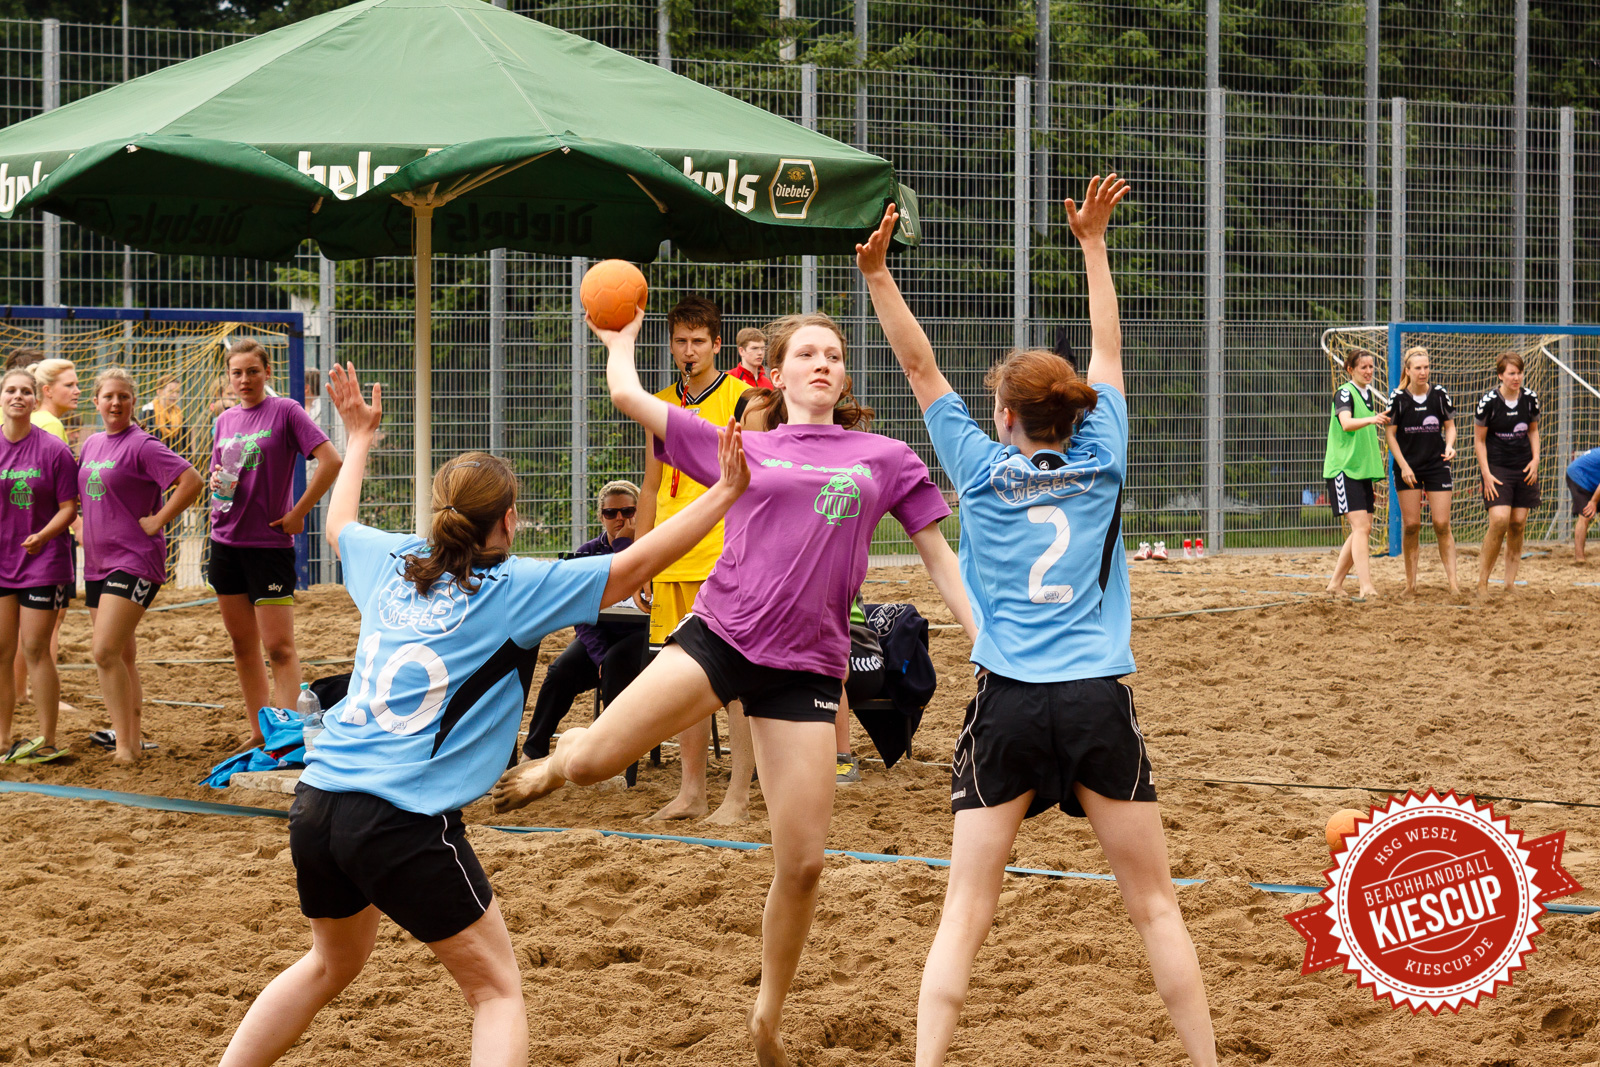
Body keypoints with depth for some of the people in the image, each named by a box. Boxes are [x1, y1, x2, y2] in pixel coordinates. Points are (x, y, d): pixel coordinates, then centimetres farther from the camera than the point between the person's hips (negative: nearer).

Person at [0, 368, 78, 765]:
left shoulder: (54, 449, -6)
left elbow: (68, 507, -6)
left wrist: (43, 535, -21)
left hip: (43, 562, -4)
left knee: (34, 650, -4)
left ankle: (47, 741, 4)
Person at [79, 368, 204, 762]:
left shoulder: (142, 445, -11)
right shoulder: (91, 445, 13)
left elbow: (192, 481, -20)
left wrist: (157, 521, -16)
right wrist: (89, 530, 15)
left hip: (135, 562, -8)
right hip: (96, 563, 8)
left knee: (106, 653, -17)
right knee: (122, 657, 11)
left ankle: (126, 744, -12)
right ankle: (133, 739, 18)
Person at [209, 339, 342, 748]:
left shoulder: (285, 411, -7)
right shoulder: (225, 421, 11)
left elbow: (331, 462, -14)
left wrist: (298, 513, -12)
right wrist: (217, 481, -3)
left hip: (270, 543, -6)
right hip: (226, 541, 6)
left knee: (279, 646, -7)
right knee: (242, 644, 10)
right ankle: (258, 733, 18)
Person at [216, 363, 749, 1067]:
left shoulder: (394, 562, 13)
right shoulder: (513, 589, -3)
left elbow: (339, 524, 36)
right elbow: (636, 564, -5)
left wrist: (359, 438, 50)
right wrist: (724, 493, 0)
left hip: (317, 800, 7)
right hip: (404, 821, -7)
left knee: (332, 961, 31)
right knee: (498, 991, 6)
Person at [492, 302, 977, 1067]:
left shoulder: (886, 459, 11)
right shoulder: (741, 449, 12)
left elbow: (939, 557, 13)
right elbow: (627, 395, 14)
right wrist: (620, 341, 31)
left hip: (805, 666, 0)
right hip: (720, 632, 0)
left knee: (802, 863, -4)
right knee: (593, 761, -15)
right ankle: (557, 761, 26)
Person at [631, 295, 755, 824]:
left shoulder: (740, 397, -2)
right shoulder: (661, 404, 14)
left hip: (725, 561, -5)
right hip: (672, 563, 5)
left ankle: (738, 795, 1)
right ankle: (690, 793, 16)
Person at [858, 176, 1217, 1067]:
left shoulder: (983, 469, 5)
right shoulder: (1102, 460, 8)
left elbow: (922, 367, 11)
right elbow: (1108, 351, 21)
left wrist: (877, 273, 10)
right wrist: (1092, 245, 30)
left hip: (1010, 703, -1)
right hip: (1099, 701, 1)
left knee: (966, 914, 0)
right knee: (1156, 905, 8)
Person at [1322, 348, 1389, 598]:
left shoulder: (1368, 394, 16)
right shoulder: (1344, 393, -9)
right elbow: (1346, 423, -28)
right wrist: (1371, 419, -45)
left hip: (1363, 469, 9)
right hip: (1344, 468, -9)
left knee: (1363, 529, 7)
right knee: (1361, 526, -17)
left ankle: (1335, 583, 15)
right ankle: (1366, 587, -22)